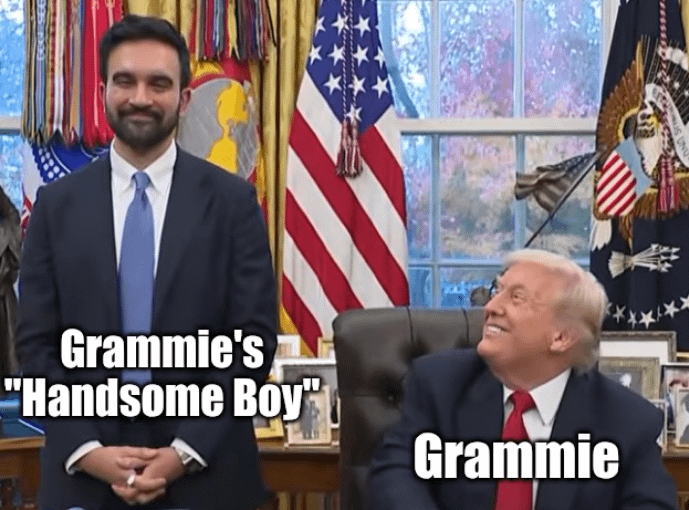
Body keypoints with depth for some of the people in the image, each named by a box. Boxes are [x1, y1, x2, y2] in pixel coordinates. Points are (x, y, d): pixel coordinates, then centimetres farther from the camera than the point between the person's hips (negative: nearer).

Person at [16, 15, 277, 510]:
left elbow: (255, 338, -3)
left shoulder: (233, 199, 0)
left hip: (205, 469, -1)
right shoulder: (58, 203, 4)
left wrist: (187, 450, -12)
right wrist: (86, 449, -11)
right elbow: (36, 343, 2)